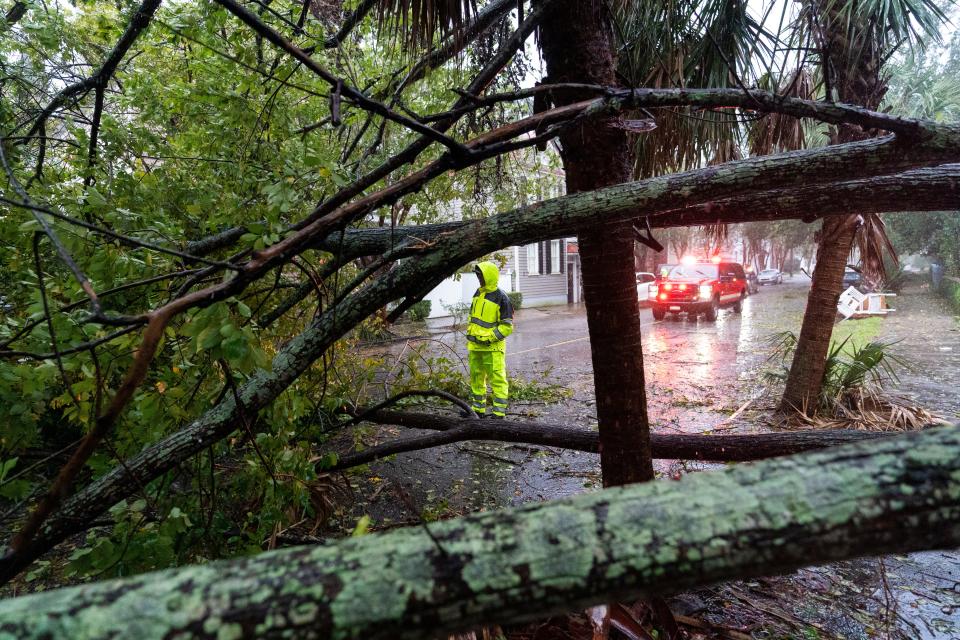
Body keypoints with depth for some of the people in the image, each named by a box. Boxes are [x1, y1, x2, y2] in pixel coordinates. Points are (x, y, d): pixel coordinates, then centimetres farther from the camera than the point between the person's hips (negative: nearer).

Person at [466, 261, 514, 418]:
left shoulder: (501, 298, -12)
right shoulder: (478, 294, 11)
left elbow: (507, 326, -12)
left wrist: (490, 338, -18)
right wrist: (470, 337, 16)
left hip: (492, 347, -8)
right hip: (475, 346, 8)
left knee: (497, 379, -4)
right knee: (476, 378, 16)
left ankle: (499, 412, 2)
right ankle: (478, 409, 29)